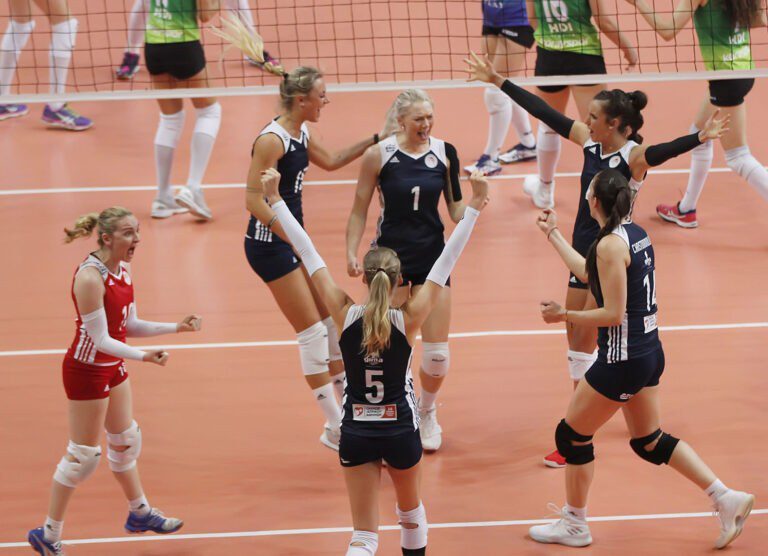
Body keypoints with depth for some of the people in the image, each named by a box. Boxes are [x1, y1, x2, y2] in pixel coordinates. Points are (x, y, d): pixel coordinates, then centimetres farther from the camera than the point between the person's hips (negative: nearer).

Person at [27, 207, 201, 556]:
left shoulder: (121, 270, 1)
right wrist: (142, 356, -36)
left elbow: (129, 326, 9)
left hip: (113, 367, 9)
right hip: (87, 370, -9)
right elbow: (100, 338, -25)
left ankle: (139, 513, 42)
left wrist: (177, 327, 3)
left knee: (126, 441, 23)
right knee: (84, 455, -1)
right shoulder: (90, 277, -27)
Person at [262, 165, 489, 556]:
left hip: (356, 432, 0)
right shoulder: (408, 321, -16)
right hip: (400, 431, 0)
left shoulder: (345, 316, -14)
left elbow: (308, 255, -10)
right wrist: (474, 206, -13)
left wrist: (275, 199, -5)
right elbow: (446, 261, -15)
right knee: (410, 509, 28)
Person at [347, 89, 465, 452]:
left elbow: (456, 211, 4)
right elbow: (359, 211, -1)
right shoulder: (378, 155, -9)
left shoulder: (444, 153, -3)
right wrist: (351, 253, -12)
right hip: (390, 255, -2)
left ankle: (427, 412, 28)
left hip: (432, 256, 2)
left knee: (437, 354, 0)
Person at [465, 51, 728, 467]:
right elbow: (545, 113, 7)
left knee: (584, 347, -6)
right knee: (576, 342, 12)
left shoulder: (633, 156, -18)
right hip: (583, 256, 8)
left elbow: (659, 152, -39)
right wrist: (499, 82, 10)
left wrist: (697, 138, -59)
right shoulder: (590, 143, 2)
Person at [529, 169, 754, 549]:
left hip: (623, 359, -9)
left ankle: (573, 525, 19)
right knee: (649, 442, 20)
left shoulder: (611, 244, -20)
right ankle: (727, 500, 17)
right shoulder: (636, 234, 7)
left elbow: (613, 314, -21)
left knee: (572, 436, 7)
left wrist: (563, 315, -11)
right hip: (649, 351, 9)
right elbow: (589, 273, 20)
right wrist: (553, 235, 27)